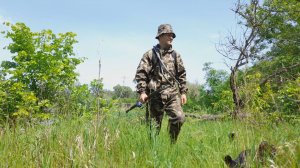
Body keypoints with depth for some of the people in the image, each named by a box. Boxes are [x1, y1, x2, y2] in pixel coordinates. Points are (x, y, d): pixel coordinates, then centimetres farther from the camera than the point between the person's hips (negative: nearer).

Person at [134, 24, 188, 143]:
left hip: (173, 94, 3)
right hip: (156, 95, -2)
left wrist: (183, 92, 10)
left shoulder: (175, 55, 12)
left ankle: (172, 143, 8)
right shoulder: (150, 54, 1)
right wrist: (142, 91, -12)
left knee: (179, 118, -13)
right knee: (155, 125, 4)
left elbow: (182, 74, 16)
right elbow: (140, 74, -3)